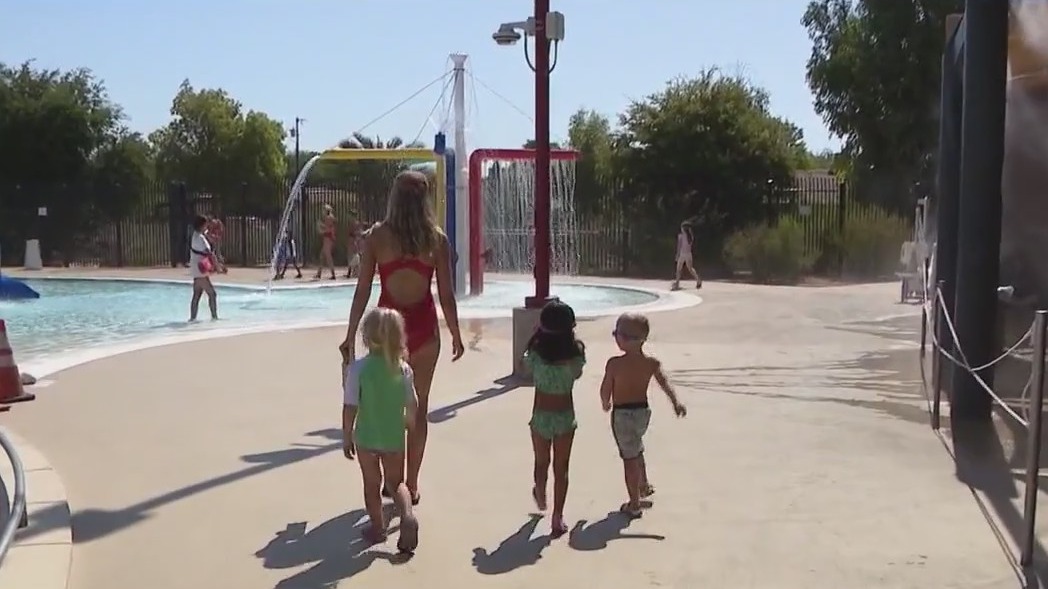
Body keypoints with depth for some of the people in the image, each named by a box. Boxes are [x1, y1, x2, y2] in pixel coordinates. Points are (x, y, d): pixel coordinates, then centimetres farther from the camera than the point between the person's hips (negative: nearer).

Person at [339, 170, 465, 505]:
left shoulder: (376, 237, -5)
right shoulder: (437, 240, -5)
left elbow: (363, 292, -6)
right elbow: (446, 295, -3)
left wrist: (350, 336, 2)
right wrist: (456, 335, 9)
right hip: (424, 328, 0)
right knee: (418, 408, 11)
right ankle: (411, 484, 17)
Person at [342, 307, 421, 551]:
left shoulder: (357, 368, -15)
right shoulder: (403, 369, -7)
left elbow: (350, 408, -13)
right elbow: (413, 405, 2)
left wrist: (346, 437, -1)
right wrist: (409, 422, 24)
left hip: (366, 438, -2)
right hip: (394, 438, 2)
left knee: (372, 484, 16)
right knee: (396, 482, 17)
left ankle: (377, 528, 25)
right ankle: (408, 515, -7)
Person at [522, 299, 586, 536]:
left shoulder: (536, 354, -18)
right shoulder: (576, 353, -16)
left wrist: (542, 333, 1)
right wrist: (570, 337, 6)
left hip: (541, 416, 1)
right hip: (565, 416, -1)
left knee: (541, 463, 23)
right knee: (561, 468, 11)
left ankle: (541, 499, 48)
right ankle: (557, 517, 13)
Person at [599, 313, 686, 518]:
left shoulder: (614, 363, -17)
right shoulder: (652, 362, -6)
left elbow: (605, 390, -7)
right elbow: (665, 383, -14)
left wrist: (606, 403, 12)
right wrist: (676, 402, -16)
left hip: (622, 414, -5)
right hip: (643, 411, 5)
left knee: (629, 457, 4)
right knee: (637, 449, 30)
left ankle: (634, 504, 11)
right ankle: (644, 485, 47)